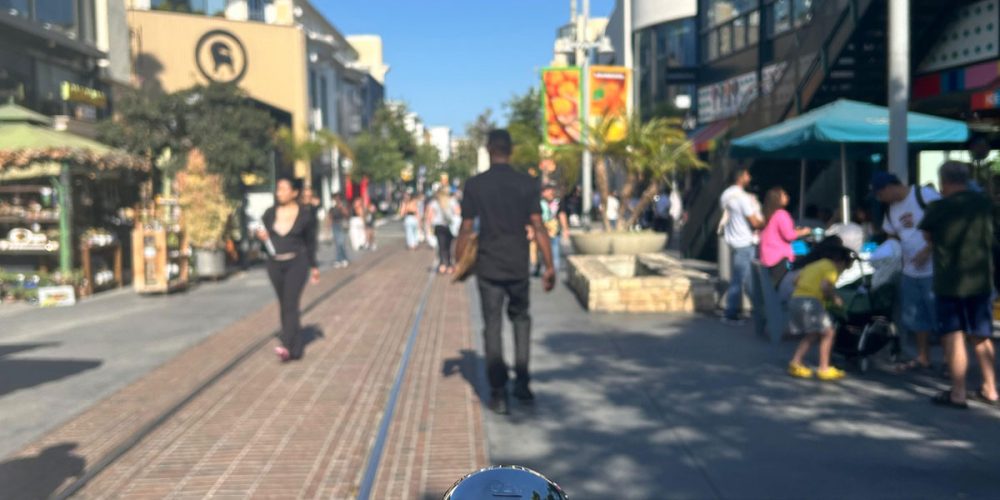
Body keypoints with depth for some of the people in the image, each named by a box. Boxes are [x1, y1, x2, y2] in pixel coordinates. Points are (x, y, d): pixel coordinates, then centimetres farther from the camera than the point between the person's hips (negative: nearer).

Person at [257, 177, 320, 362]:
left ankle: (286, 346, -23)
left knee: (290, 304, -15)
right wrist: (262, 237, -8)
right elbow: (265, 234, 16)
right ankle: (296, 349, 18)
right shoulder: (270, 214, 6)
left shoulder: (305, 215, -2)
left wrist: (314, 266, 9)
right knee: (285, 306, 9)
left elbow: (310, 242, 5)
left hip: (296, 263, -4)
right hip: (275, 264, 4)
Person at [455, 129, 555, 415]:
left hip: (488, 268, -1)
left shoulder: (474, 185, -4)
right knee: (520, 319, 21)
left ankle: (498, 394, 6)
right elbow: (538, 228, -6)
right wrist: (549, 267, -2)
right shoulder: (527, 185, -3)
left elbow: (466, 229, -4)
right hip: (518, 266, 1)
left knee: (493, 328, 6)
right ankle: (522, 382, 14)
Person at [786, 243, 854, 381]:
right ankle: (824, 369, -1)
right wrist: (835, 298, 1)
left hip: (795, 299, 8)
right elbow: (825, 286, -15)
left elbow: (797, 281, 20)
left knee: (812, 335, 19)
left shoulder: (813, 266, 27)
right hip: (811, 301, -8)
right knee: (828, 332, 2)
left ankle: (795, 363, 10)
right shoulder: (832, 267, 2)